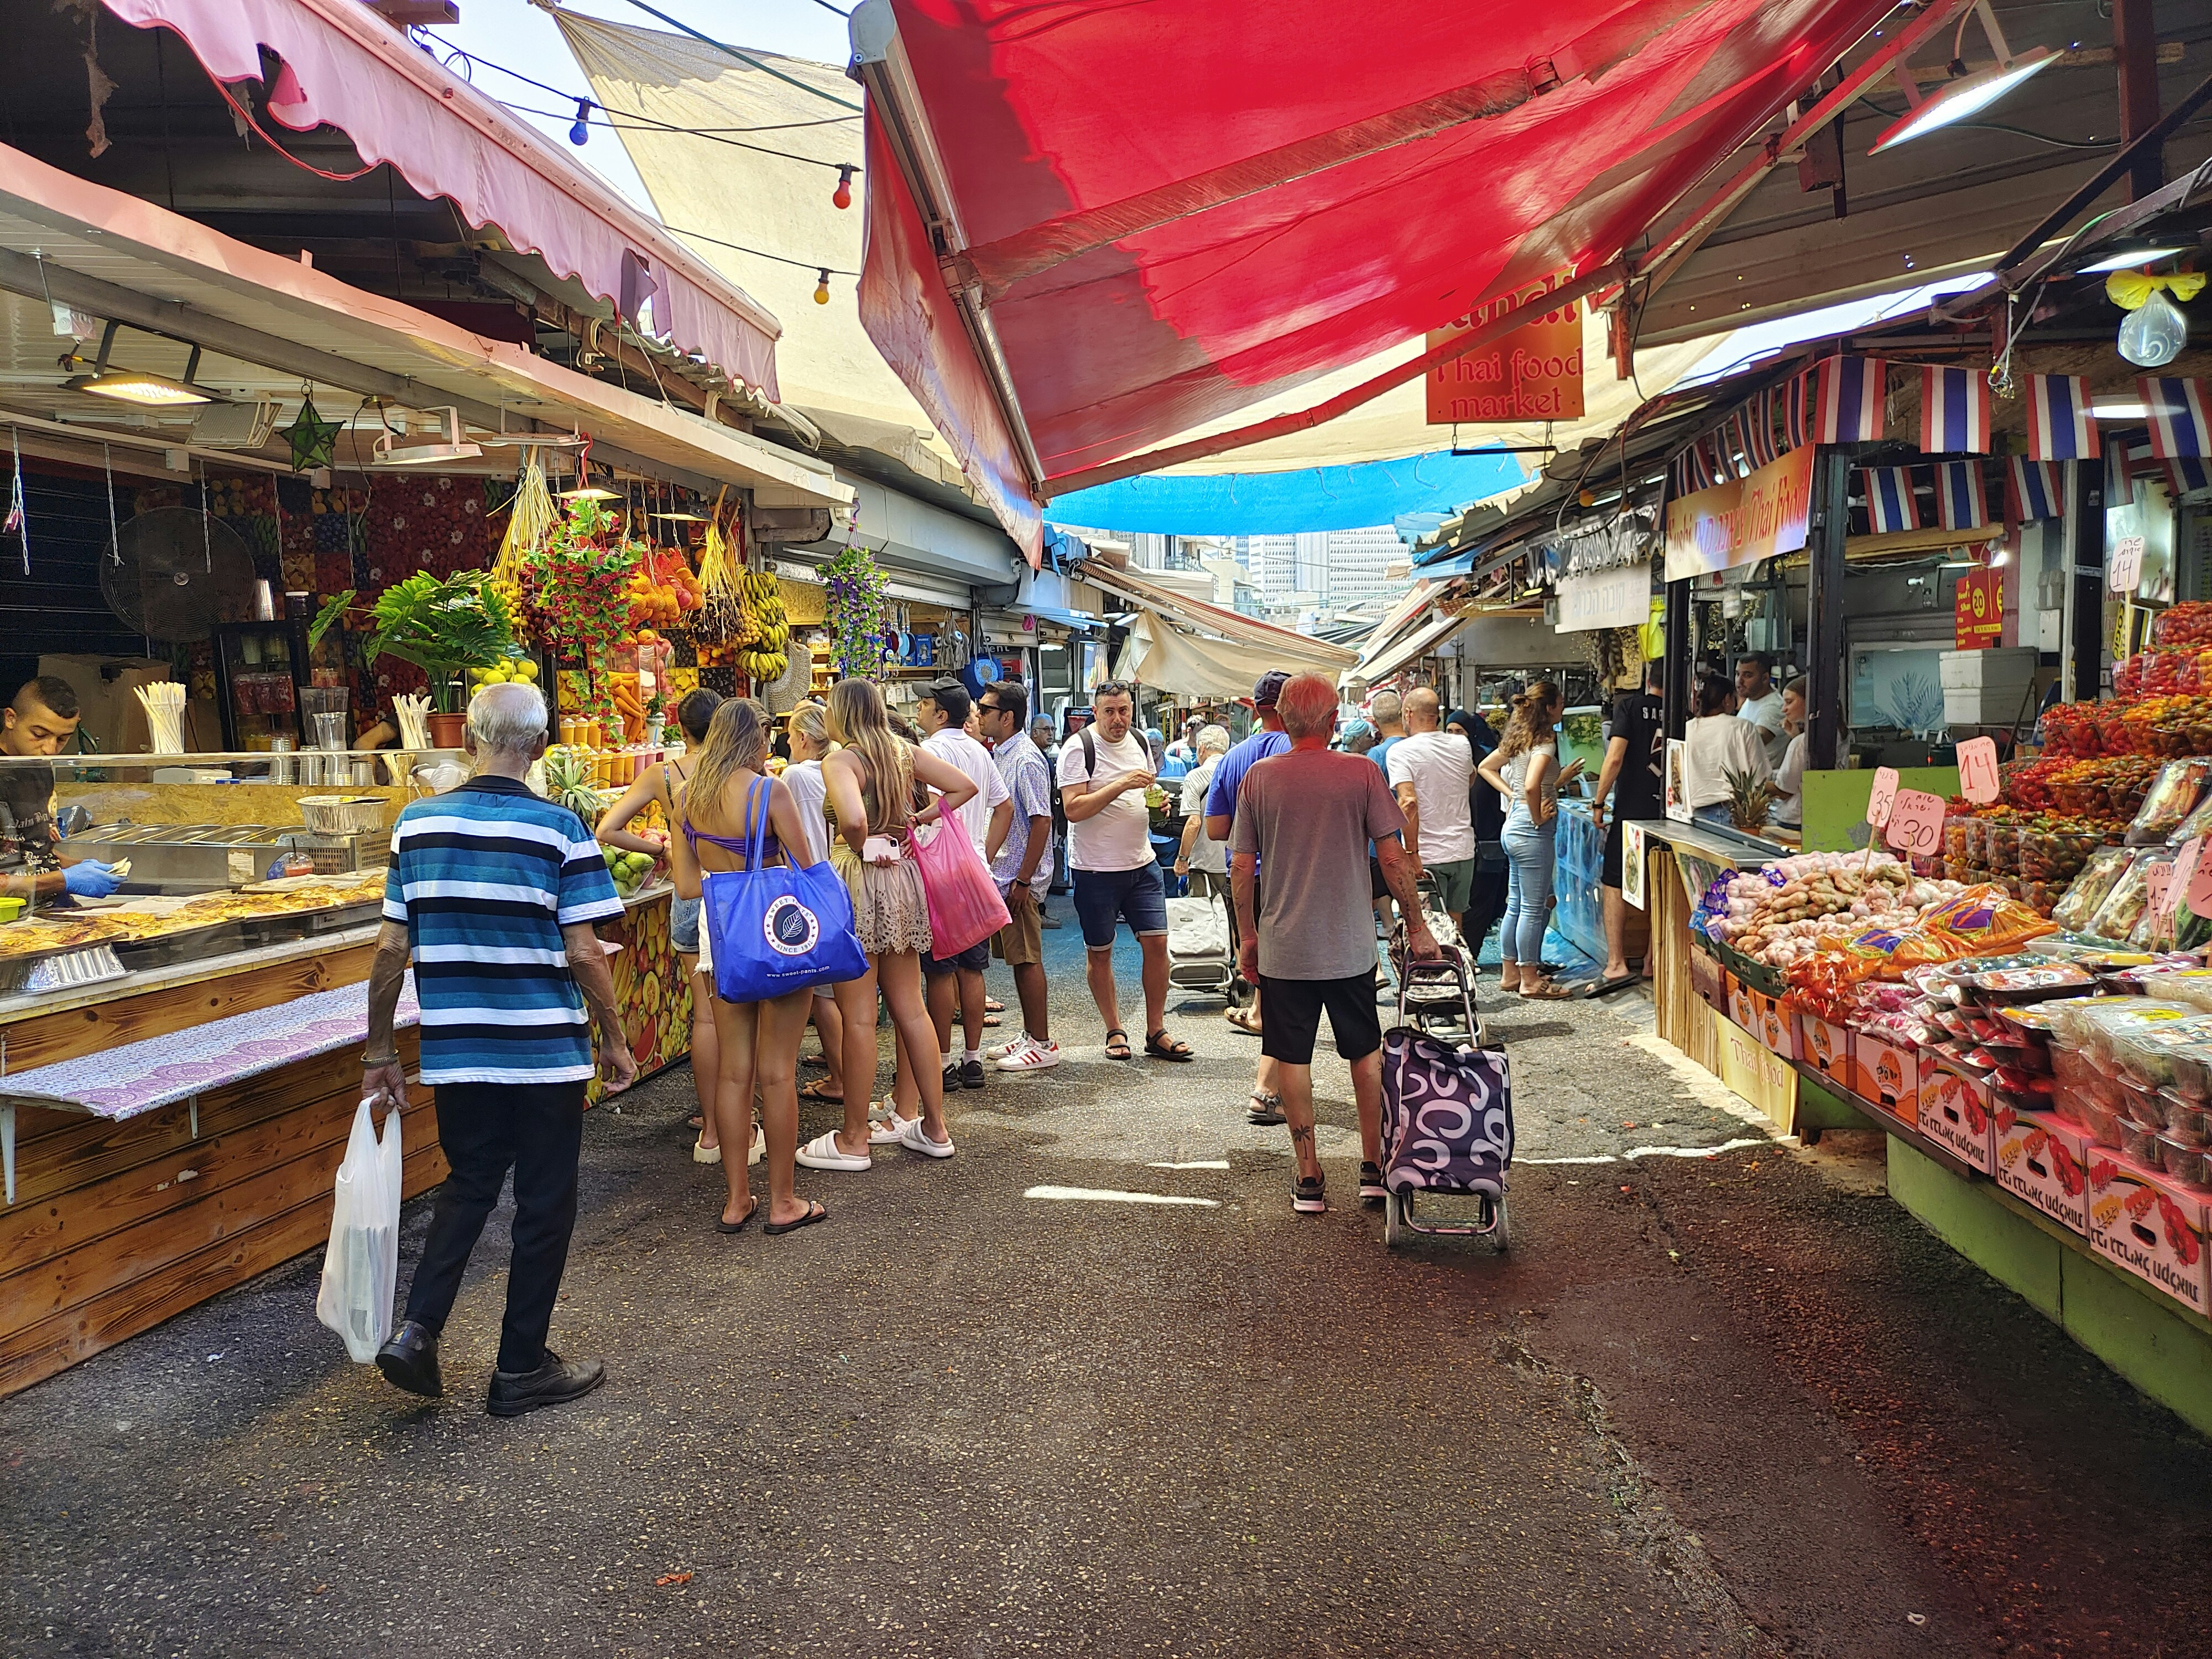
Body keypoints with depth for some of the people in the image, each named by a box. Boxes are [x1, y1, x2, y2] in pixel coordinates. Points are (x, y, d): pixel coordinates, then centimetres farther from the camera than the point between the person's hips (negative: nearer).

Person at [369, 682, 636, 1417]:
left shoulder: (418, 822, 0)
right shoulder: (558, 828, -12)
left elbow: (392, 950, 2)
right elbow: (583, 953, -13)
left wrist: (380, 1051, 11)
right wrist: (614, 1040, 0)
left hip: (456, 1052, 4)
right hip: (547, 1052, -4)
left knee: (468, 1184, 23)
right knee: (544, 1204, 10)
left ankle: (417, 1329, 9)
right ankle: (522, 1369, 19)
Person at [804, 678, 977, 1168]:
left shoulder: (840, 762, -14)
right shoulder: (906, 753, 7)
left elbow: (854, 819, -32)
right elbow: (964, 787, 7)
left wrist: (857, 849, -12)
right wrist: (919, 820, 6)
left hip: (860, 878, -7)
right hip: (903, 876, 7)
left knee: (859, 1017, 1)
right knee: (911, 1009, 14)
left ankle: (854, 1140, 10)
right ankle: (934, 1128, 21)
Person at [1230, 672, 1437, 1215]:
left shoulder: (1258, 777, -4)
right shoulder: (1360, 772, -7)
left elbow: (1241, 868, -1)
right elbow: (1392, 857, -8)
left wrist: (1249, 935, 11)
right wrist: (1416, 925, 4)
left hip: (1282, 946, 0)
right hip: (1350, 945, 0)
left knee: (1292, 1057, 8)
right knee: (1367, 1053, 16)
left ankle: (1309, 1179, 14)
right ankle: (1374, 1168, 21)